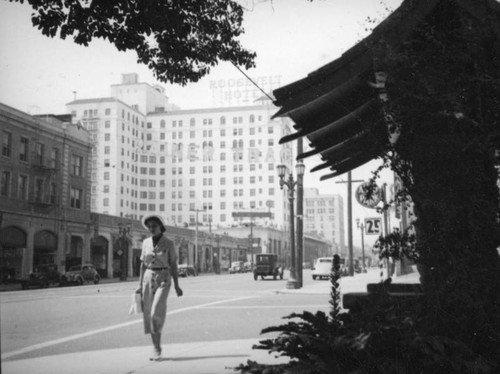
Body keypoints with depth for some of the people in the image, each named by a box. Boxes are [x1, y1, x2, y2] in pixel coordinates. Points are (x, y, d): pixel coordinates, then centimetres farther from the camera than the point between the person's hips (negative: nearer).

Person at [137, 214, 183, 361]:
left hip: (163, 279, -4)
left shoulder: (169, 243, -4)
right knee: (148, 314, 3)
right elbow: (143, 264, 10)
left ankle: (157, 349, -6)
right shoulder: (146, 242, 7)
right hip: (148, 279, 4)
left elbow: (173, 265, -2)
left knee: (156, 313, -18)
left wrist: (176, 286, -5)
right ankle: (155, 349, 14)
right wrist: (140, 284, 5)